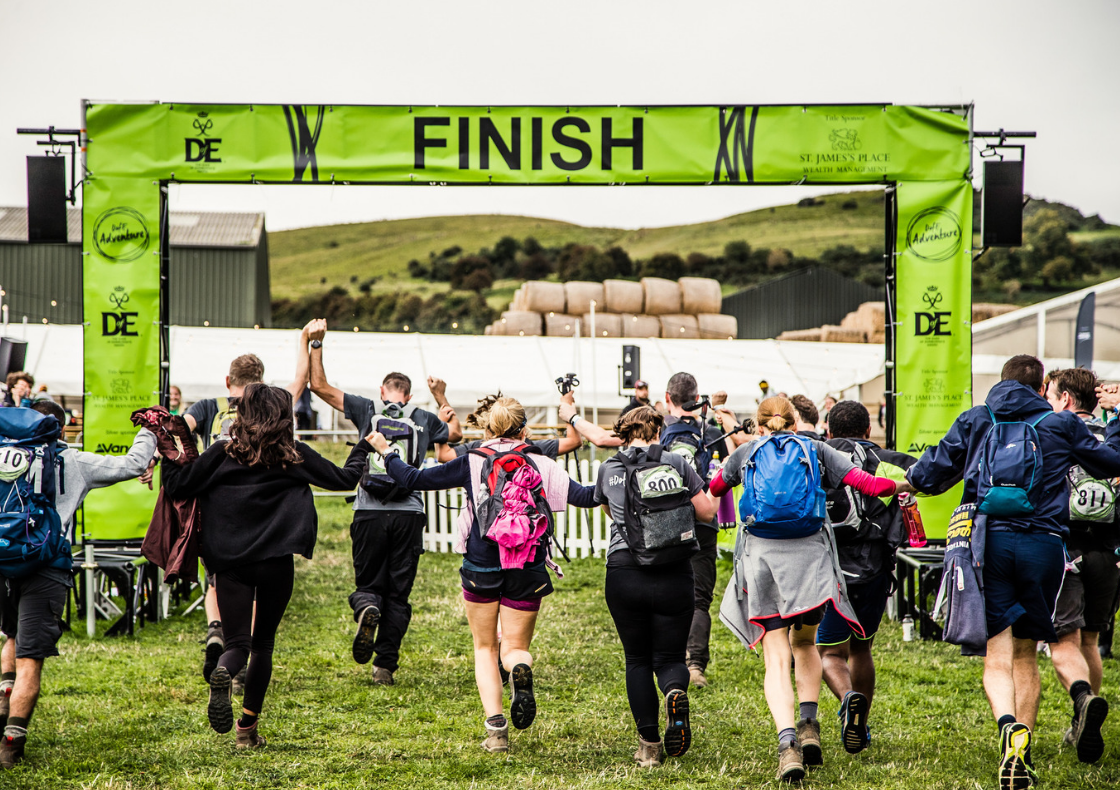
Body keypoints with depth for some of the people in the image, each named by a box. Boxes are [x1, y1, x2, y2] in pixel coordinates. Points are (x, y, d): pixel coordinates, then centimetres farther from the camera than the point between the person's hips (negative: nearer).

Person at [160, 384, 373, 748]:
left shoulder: (222, 454, 0)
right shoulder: (295, 456, 1)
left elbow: (176, 486, -1)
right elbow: (344, 478, 9)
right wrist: (364, 448, 27)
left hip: (230, 563, 0)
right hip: (276, 563, 0)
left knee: (237, 644, 2)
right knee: (263, 643, 14)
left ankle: (224, 673, -34)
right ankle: (248, 728, 12)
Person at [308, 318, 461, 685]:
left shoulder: (367, 409, 5)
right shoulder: (423, 419, 10)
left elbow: (319, 385, 9)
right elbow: (455, 433, 31)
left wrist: (316, 343, 15)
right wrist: (441, 398, 42)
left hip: (370, 513, -1)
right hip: (409, 514, 1)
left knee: (368, 582, 12)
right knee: (398, 593, 8)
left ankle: (367, 608, -23)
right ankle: (386, 665, 4)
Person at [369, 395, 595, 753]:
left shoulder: (473, 463, -3)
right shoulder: (540, 466, -2)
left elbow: (415, 479, -2)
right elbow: (583, 496, -8)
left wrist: (387, 452, 14)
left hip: (481, 567, 0)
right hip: (527, 573, 0)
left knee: (485, 648, 16)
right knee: (516, 647, 14)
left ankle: (496, 727, -1)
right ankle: (520, 670, -26)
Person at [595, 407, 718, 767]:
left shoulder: (608, 469, 7)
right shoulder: (676, 463, 2)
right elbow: (707, 512, 5)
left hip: (623, 572, 1)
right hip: (673, 575, 0)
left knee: (637, 660, 14)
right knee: (669, 657, 12)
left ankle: (649, 745, 6)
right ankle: (675, 692, -24)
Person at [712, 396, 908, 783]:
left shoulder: (746, 453, 16)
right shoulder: (815, 450, 14)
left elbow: (714, 487, 33)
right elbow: (867, 483, 7)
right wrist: (899, 486, 25)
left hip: (761, 555, -1)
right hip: (810, 553, 1)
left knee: (777, 657, -1)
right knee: (804, 643, 23)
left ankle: (787, 743, -18)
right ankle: (809, 726, 6)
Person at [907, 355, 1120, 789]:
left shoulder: (974, 421, 12)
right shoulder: (1062, 424, 11)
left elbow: (927, 478, 11)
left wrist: (910, 476, 35)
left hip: (990, 542, -1)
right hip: (1044, 546, 1)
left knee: (997, 658, -4)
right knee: (1026, 654, 16)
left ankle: (1011, 727, -32)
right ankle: (1022, 754, 16)